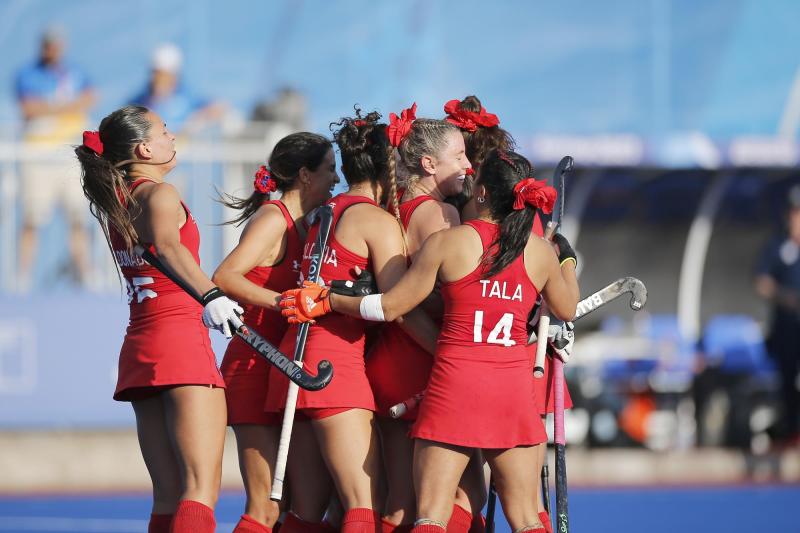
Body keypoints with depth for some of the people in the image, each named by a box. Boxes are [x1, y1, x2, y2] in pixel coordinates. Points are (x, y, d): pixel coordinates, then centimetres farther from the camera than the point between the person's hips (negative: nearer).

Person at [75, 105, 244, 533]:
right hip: (181, 341, -8)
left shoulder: (114, 203, 16)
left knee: (169, 498, 6)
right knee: (200, 492, -15)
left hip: (139, 349, 8)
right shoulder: (158, 195, -8)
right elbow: (168, 246, -31)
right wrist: (210, 295, -45)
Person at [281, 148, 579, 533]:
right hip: (515, 385, 3)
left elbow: (390, 307, 0)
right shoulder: (542, 252, 5)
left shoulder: (448, 242, -4)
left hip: (456, 380, -3)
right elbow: (567, 310, 23)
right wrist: (567, 260, 42)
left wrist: (326, 301, 14)